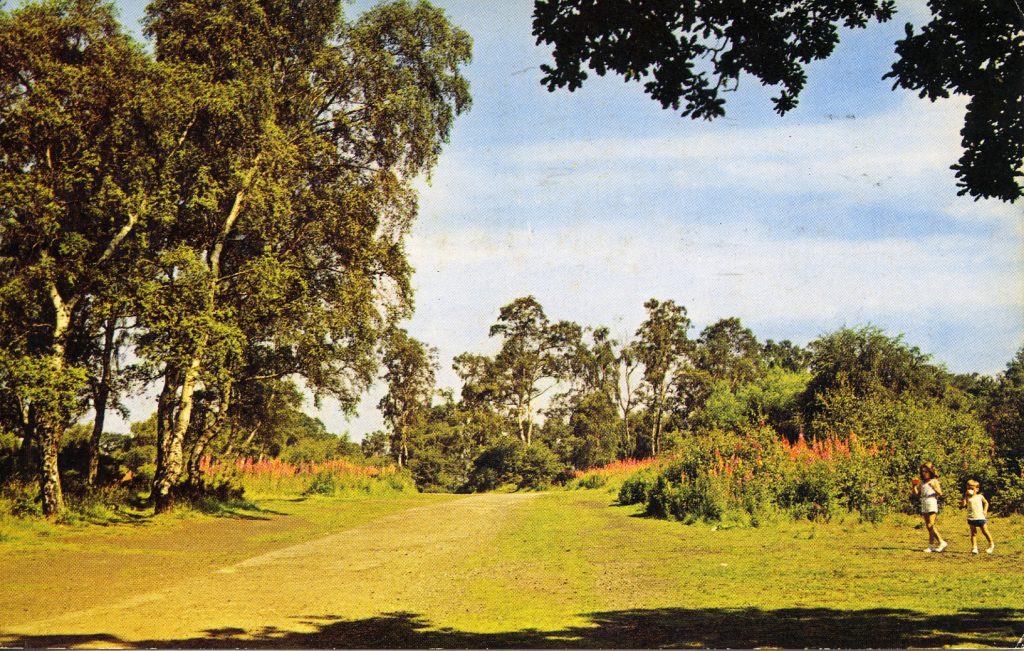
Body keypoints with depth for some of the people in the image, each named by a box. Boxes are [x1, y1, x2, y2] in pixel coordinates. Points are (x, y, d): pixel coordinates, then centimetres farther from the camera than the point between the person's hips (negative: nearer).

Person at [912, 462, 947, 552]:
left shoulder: (934, 481, -2)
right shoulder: (922, 483, 14)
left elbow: (940, 493, -10)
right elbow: (917, 494, 15)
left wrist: (934, 487, -25)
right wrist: (914, 487, -1)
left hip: (932, 505, -6)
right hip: (924, 506, 6)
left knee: (930, 525, -13)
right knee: (928, 527, 7)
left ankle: (942, 542, -4)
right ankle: (931, 545, 10)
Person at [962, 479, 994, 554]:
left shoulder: (980, 496, 4)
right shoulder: (968, 497, 0)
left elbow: (986, 503, 19)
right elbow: (963, 504, -15)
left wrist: (985, 510, 5)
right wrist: (966, 496, -19)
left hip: (980, 517, 0)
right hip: (971, 518, 0)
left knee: (985, 531, 8)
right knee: (973, 533, 2)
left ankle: (991, 545, 26)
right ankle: (974, 548, 5)